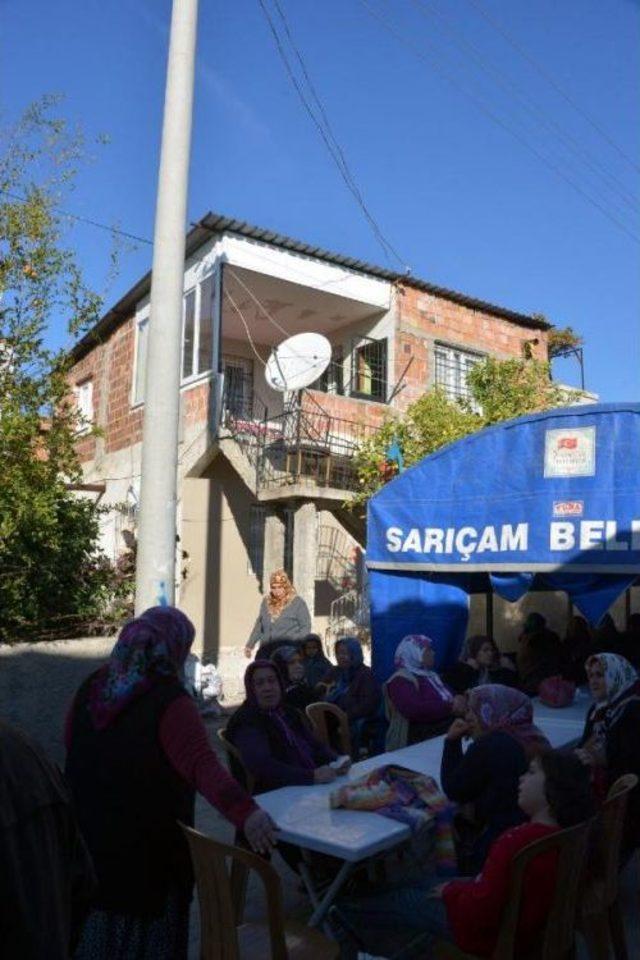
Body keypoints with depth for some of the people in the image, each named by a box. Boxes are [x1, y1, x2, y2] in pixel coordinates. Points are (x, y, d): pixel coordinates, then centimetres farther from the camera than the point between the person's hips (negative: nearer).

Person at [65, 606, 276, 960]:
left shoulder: (91, 688, -1)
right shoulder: (169, 701, -24)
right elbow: (203, 765, -38)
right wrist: (245, 811, -47)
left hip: (89, 841, 6)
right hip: (149, 848, -6)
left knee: (97, 930, 25)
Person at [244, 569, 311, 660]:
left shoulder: (298, 603, -2)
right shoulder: (266, 602, 13)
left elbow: (306, 627, -3)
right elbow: (259, 626, 23)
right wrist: (250, 645, 21)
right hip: (266, 651, 5)